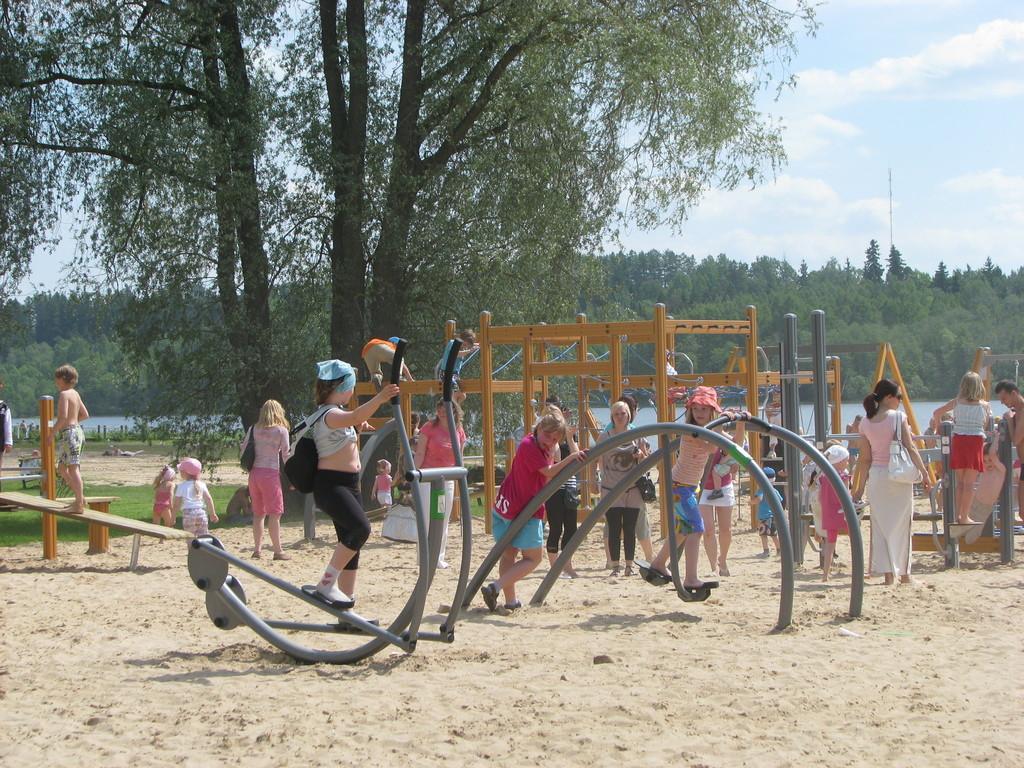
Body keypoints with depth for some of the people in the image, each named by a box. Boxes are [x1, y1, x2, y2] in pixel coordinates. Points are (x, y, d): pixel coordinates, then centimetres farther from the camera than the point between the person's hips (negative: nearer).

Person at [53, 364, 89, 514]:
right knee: (62, 468, 17)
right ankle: (80, 498, 18)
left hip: (69, 433, -10)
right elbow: (85, 415, 21)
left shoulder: (64, 394, -12)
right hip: (77, 430, 10)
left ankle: (79, 505, -10)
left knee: (73, 468, -9)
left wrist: (52, 432, -12)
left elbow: (62, 417, -21)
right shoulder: (75, 393, 15)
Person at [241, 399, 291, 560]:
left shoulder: (253, 429, 9)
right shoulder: (281, 430, -2)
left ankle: (257, 549, 15)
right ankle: (278, 551, -5)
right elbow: (286, 455, -3)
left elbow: (243, 449, 8)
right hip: (270, 474, -5)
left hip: (254, 473, 5)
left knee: (258, 513, 13)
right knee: (274, 514, -3)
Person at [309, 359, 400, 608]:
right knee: (361, 528, -28)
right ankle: (325, 585, -24)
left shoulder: (338, 413, 18)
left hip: (348, 484, 10)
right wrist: (379, 399, -48)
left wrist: (358, 430, 12)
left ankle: (346, 597, 15)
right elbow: (355, 416, -36)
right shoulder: (329, 414, -14)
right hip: (330, 484, -10)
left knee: (351, 540, 9)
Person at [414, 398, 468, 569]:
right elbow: (419, 454, -7)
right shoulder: (429, 427, -7)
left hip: (448, 480, 5)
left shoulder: (459, 432, 5)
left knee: (444, 521, 8)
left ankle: (439, 557, 16)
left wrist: (458, 482, 14)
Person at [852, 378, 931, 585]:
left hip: (876, 475, 3)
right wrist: (924, 472, -3)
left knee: (881, 525, 7)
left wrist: (861, 487, 9)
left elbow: (865, 459, 5)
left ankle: (888, 573, 3)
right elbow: (910, 448, -10)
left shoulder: (866, 423, 3)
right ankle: (904, 573, 11)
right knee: (901, 524, 7)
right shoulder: (898, 417, -7)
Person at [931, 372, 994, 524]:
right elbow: (986, 427, 6)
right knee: (969, 483, 1)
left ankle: (958, 515, 13)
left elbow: (937, 413, 8)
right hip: (976, 442, -2)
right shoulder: (985, 406, 1)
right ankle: (964, 517, 0)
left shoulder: (957, 402, 5)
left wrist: (938, 429, 22)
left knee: (959, 482, 12)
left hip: (958, 441, 2)